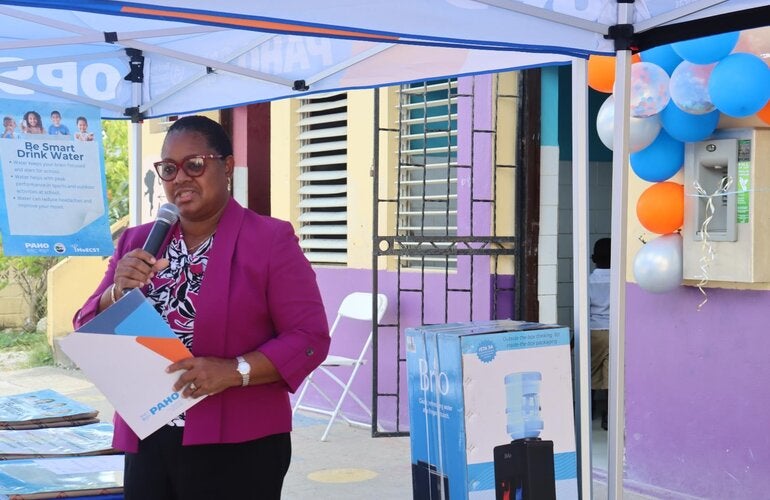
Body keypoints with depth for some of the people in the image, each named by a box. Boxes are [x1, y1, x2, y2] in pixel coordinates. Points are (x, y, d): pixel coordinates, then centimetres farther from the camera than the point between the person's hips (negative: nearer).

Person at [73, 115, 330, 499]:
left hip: (237, 447, -4)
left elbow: (309, 338, -9)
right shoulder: (137, 243, 10)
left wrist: (235, 371, -22)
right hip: (149, 443, 4)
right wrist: (119, 291, -10)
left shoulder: (270, 240, -4)